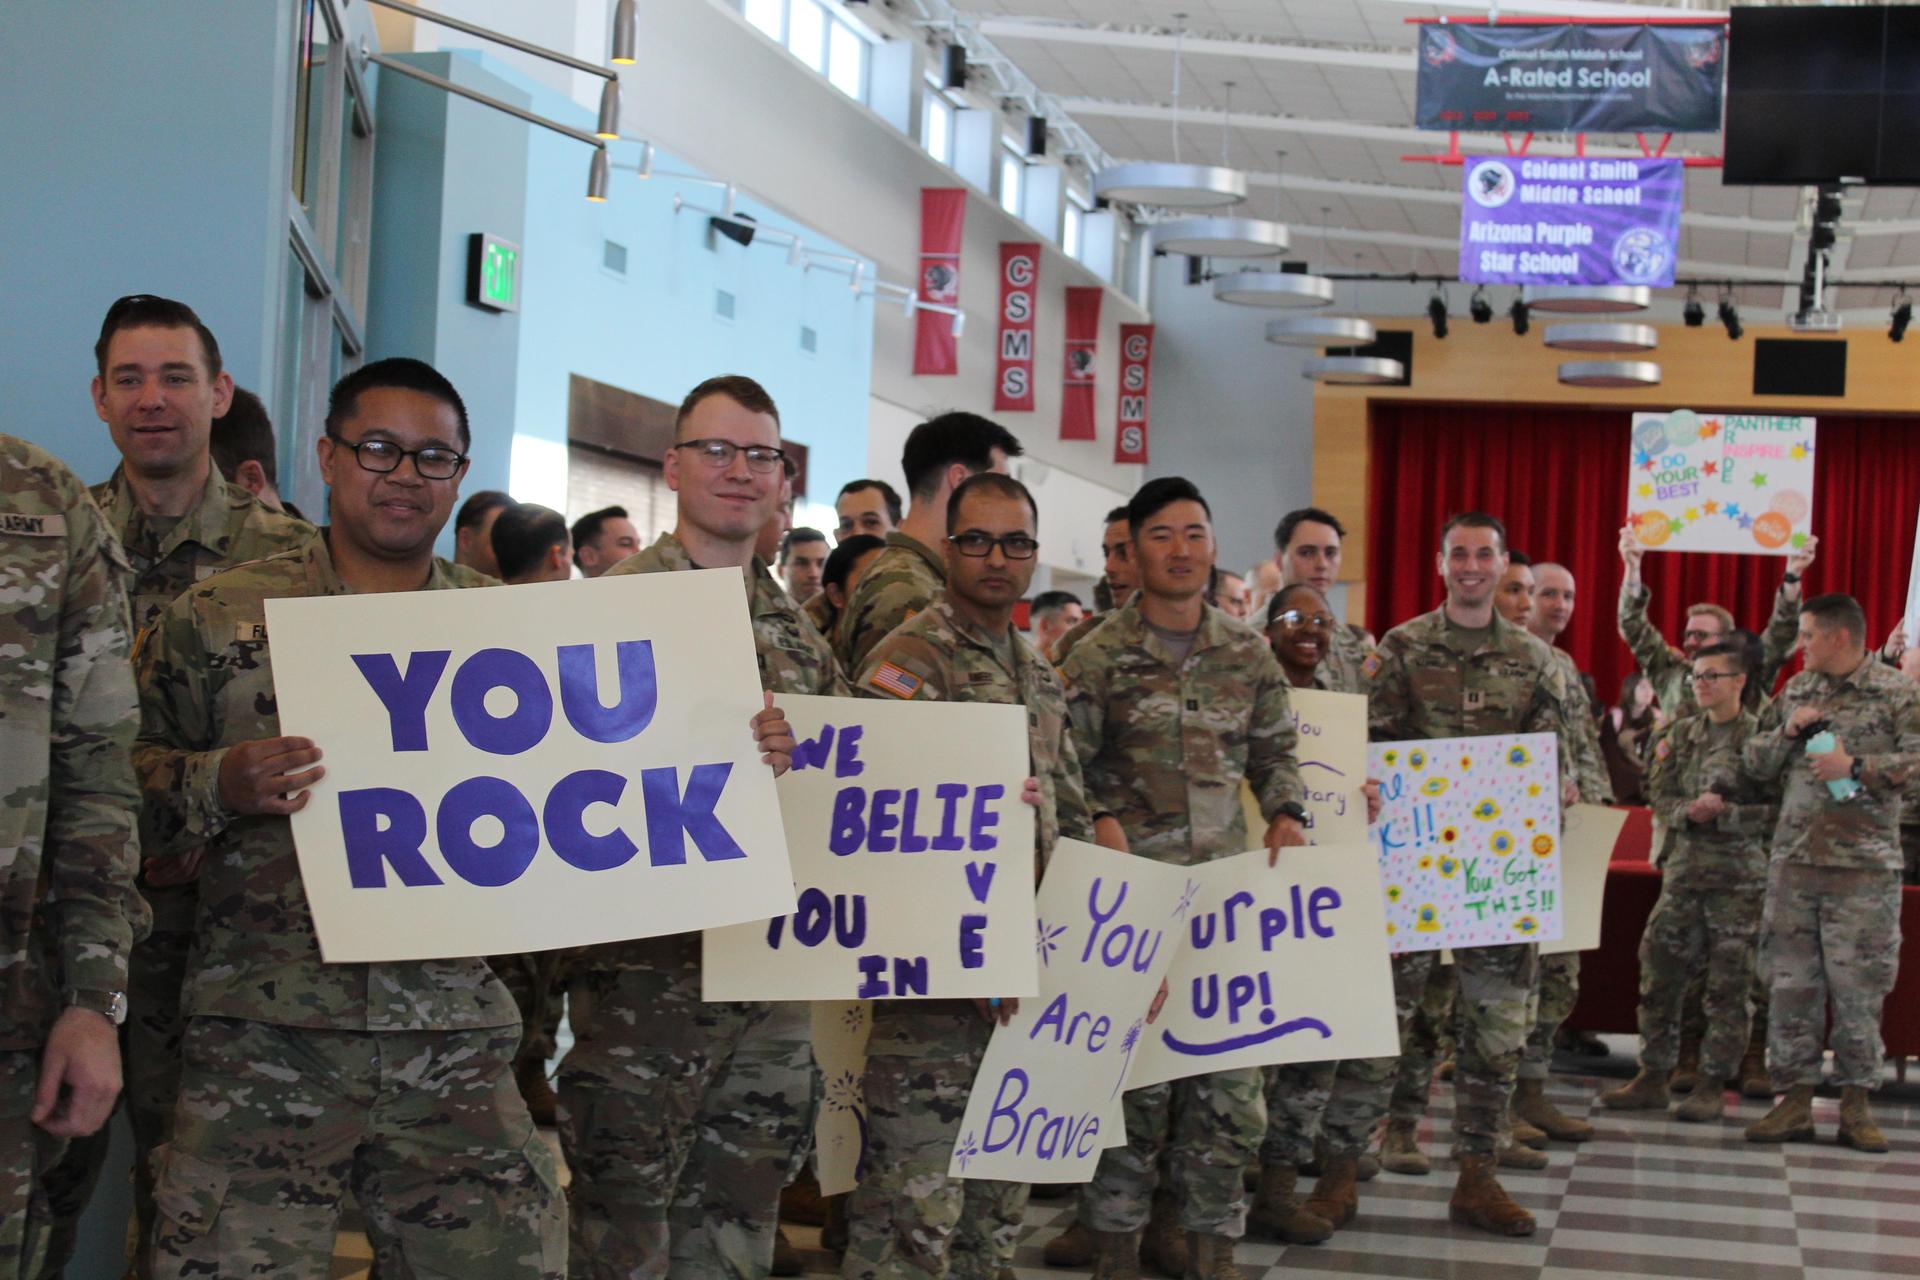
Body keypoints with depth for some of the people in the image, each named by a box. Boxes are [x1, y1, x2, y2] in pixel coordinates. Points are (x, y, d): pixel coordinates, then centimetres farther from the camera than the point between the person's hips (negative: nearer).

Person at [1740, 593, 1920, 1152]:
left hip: (1864, 864, -4)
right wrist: (1787, 732, -1)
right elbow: (1753, 761, 17)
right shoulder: (1795, 691, 14)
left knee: (1859, 984, -2)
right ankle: (1795, 1100, 10)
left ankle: (1855, 1105, 8)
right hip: (1795, 856, 4)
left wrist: (1857, 766, -17)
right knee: (1791, 980, 4)